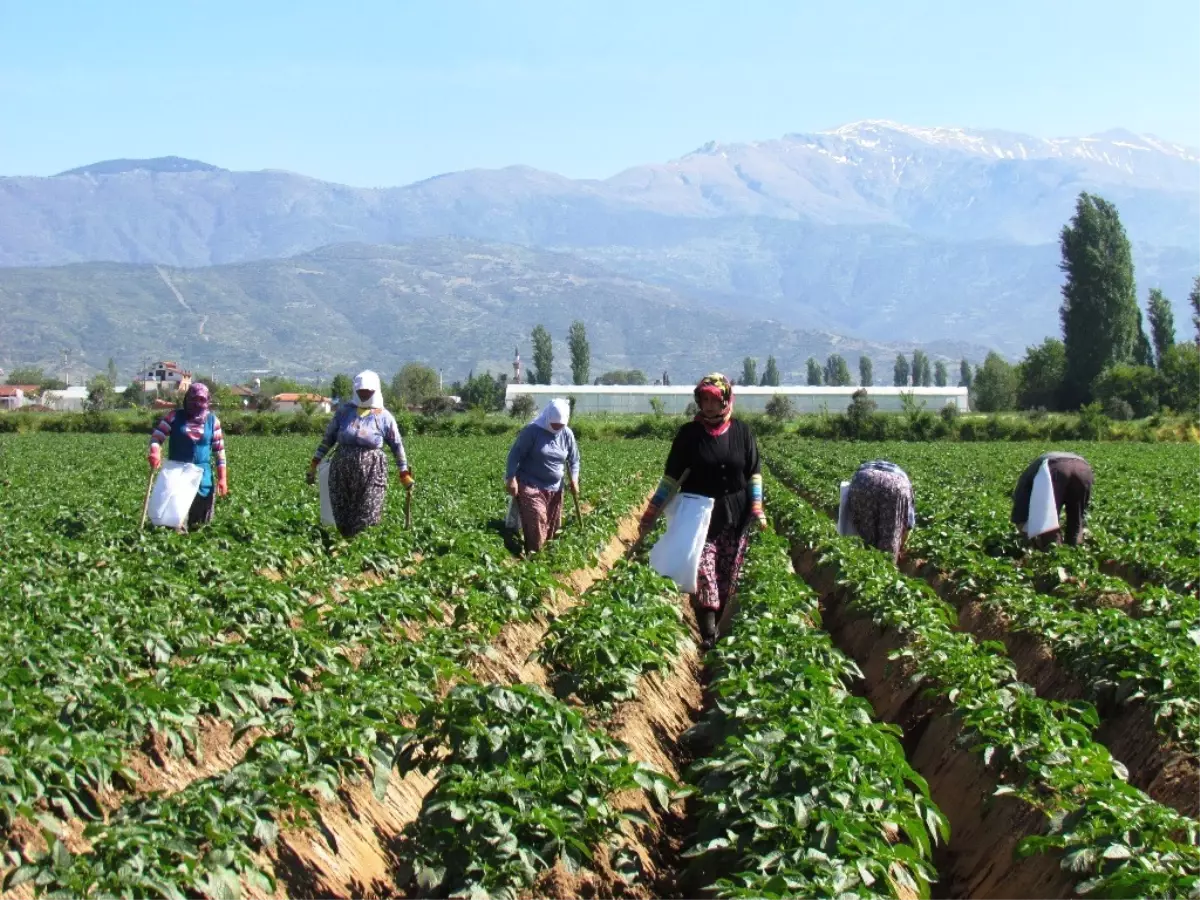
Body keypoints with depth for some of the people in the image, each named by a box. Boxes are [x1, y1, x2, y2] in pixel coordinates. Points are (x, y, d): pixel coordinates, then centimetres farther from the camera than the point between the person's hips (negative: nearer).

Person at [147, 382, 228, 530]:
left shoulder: (212, 420, 7)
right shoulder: (175, 417, 2)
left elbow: (219, 451, 9)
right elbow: (156, 437, 0)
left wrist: (222, 478, 3)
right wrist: (155, 453, -24)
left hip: (202, 479, 2)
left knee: (201, 524, 6)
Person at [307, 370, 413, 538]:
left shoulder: (384, 417, 3)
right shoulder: (344, 411, 7)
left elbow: (397, 446, 10)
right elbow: (328, 438, 12)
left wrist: (405, 474, 11)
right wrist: (314, 464, 8)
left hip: (372, 472, -2)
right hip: (343, 470, 2)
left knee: (367, 519, -9)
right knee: (342, 519, 4)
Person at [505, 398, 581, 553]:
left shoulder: (567, 434, 2)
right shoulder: (532, 430, -13)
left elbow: (574, 459, 15)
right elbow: (515, 454, -12)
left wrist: (574, 479, 1)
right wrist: (511, 478, -20)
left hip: (554, 488, 6)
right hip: (530, 486, -6)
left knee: (552, 526, 11)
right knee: (536, 523, -19)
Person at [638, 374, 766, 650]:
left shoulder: (742, 432, 2)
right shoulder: (689, 434, -3)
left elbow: (754, 474, 6)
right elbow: (671, 477, 0)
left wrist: (757, 510, -5)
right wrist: (651, 515, -3)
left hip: (735, 518, 2)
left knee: (729, 576, 6)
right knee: (703, 574, -12)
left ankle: (720, 626, 19)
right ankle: (708, 634, -13)